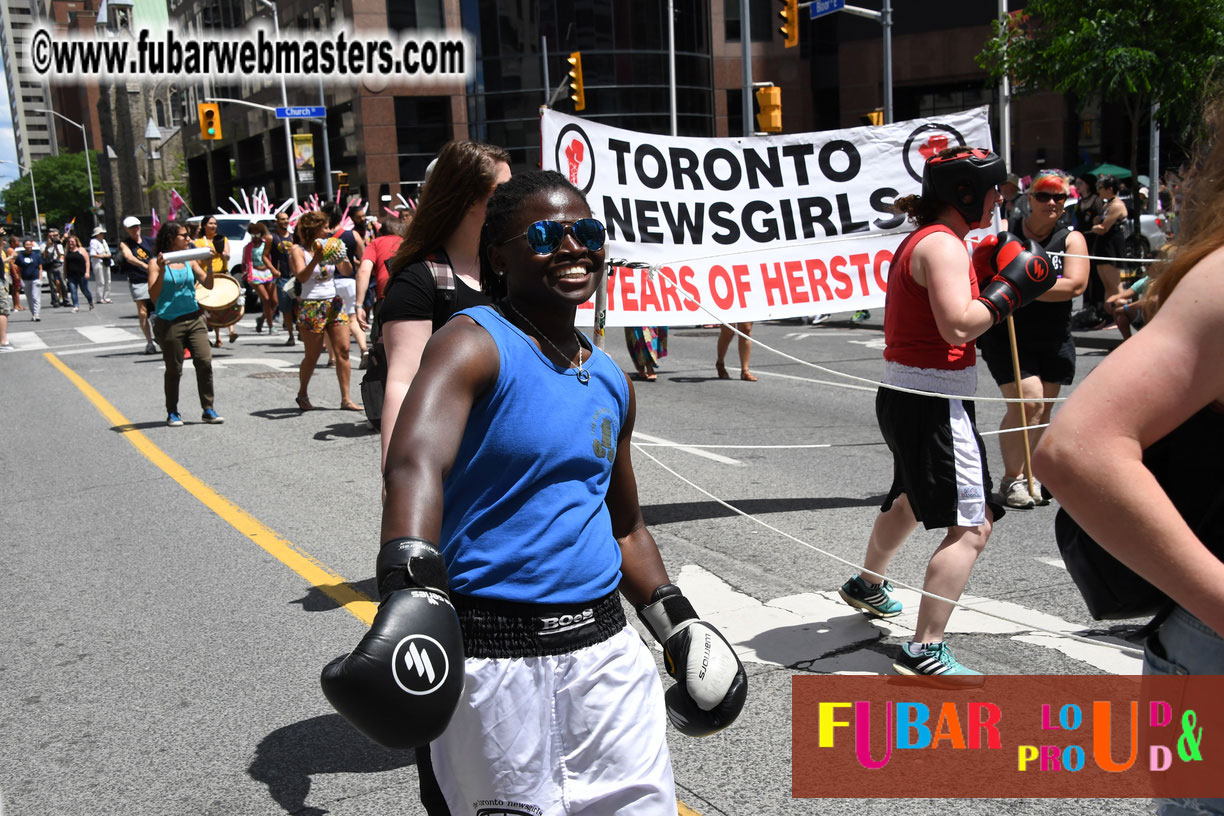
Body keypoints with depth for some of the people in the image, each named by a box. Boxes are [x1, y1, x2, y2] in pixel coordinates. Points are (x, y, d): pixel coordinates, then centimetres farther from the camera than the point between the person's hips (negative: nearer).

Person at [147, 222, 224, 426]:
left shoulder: (190, 261, 10)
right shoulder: (156, 263, -3)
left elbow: (208, 285, 7)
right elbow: (154, 295, -10)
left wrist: (209, 264, -5)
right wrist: (162, 271, -21)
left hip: (194, 318, 4)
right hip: (169, 322, -4)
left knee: (204, 361, -7)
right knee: (174, 369, 4)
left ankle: (208, 409, 2)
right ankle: (172, 413, 18)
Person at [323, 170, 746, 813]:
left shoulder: (611, 380, 11)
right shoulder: (473, 344, -10)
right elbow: (416, 461, -30)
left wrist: (676, 622, 16)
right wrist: (412, 587, -46)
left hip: (605, 645, 7)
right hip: (492, 655, -6)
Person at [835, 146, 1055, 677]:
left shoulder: (924, 241, 15)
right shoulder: (943, 245, -16)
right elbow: (959, 326, -26)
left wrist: (984, 274, 11)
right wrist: (1010, 288, -13)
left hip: (904, 395, 11)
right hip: (932, 401, -11)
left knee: (913, 498, 31)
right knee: (972, 525, -11)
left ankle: (867, 584, 51)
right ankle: (924, 652, -12)